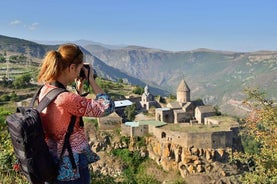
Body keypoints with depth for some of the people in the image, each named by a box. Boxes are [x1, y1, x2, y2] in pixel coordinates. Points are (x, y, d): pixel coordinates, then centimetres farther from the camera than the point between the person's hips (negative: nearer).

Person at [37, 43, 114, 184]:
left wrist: (79, 87, 7)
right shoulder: (66, 98, -28)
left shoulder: (44, 90, -2)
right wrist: (91, 80, -12)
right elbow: (108, 107, -21)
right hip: (71, 169, -8)